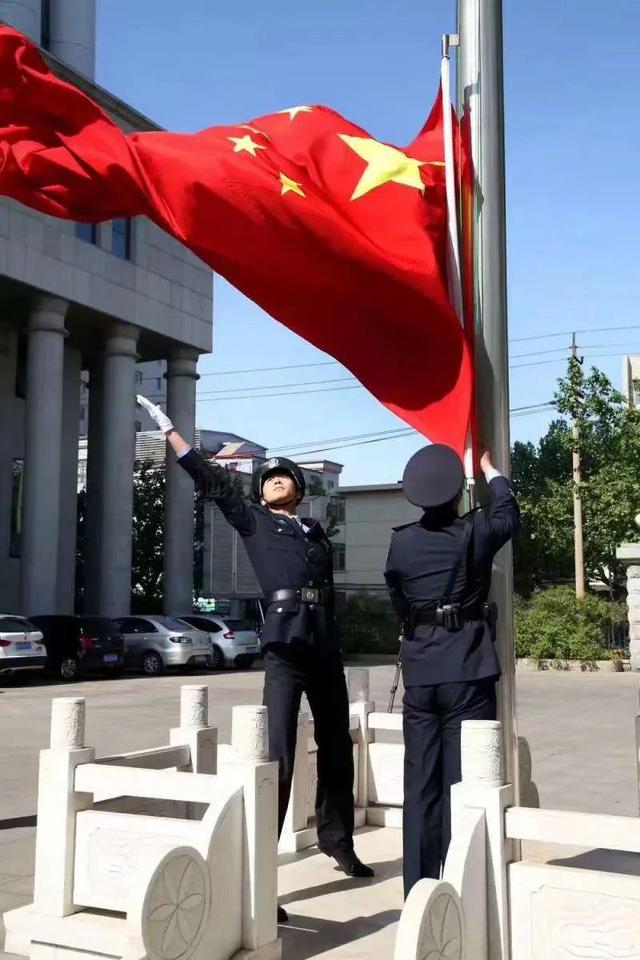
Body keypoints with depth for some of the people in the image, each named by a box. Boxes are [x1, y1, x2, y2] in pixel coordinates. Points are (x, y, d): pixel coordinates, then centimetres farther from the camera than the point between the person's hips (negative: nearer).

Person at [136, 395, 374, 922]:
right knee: (277, 754, -14)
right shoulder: (254, 521, 9)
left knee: (337, 749, 15)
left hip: (327, 647, 5)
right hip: (285, 646, -5)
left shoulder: (317, 532, 20)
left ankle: (337, 840, 35)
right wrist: (169, 430, 1)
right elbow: (213, 483, 4)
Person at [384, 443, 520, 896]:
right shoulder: (476, 532, -4)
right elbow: (509, 515, 18)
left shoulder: (401, 542, 2)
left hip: (419, 671, 3)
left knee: (421, 784, 8)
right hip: (468, 670, -3)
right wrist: (491, 471, 34)